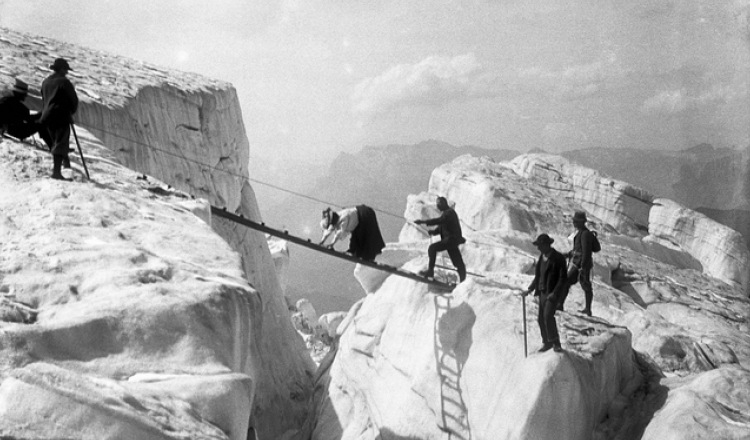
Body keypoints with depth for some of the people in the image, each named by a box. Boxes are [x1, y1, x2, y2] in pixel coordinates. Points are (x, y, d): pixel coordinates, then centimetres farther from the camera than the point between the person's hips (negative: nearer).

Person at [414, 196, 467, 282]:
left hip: (452, 238, -10)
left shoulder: (449, 212, -12)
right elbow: (440, 227, 20)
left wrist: (423, 222, -31)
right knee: (458, 263, 8)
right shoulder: (446, 213, 19)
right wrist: (432, 232, 0)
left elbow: (438, 220, -28)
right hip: (452, 240, 10)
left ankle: (430, 270, -13)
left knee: (433, 248, -16)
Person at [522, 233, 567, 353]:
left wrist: (555, 293, -20)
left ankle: (555, 342, -11)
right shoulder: (541, 257, 12)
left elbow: (563, 278, -13)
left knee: (548, 315, -22)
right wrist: (530, 289, 15)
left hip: (553, 293, -7)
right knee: (541, 319, 8)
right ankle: (546, 343, 21)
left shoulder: (558, 258, -10)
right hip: (542, 292, 7)